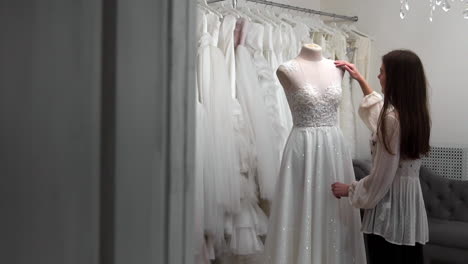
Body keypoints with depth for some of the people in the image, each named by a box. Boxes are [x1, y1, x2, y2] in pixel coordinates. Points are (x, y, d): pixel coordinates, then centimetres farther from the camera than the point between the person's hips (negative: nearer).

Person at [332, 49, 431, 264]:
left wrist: (349, 190, -3)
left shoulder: (392, 118, -20)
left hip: (390, 207, -8)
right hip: (412, 203, 8)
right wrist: (360, 79, 32)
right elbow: (378, 108, 29)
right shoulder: (416, 113, 6)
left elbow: (381, 177, -18)